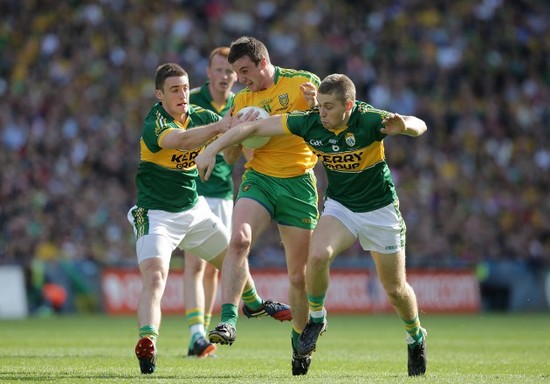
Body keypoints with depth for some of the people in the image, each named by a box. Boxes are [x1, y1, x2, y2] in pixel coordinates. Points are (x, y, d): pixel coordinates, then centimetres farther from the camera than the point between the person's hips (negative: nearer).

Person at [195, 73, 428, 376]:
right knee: (318, 255, -28)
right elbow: (254, 126, -13)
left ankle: (416, 337, 37)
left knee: (395, 289, 6)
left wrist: (404, 126, -59)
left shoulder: (369, 120, -26)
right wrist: (212, 149, -19)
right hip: (339, 205, 2)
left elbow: (419, 126, -36)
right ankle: (316, 318, -2)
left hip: (379, 209, -2)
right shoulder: (309, 122, -18)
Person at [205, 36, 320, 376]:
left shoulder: (303, 82, -1)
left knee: (299, 275, 2)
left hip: (299, 184, -2)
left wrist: (315, 106, -21)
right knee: (238, 239, -28)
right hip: (259, 179, 2)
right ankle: (228, 321, -31)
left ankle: (300, 343, 23)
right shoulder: (242, 100, 11)